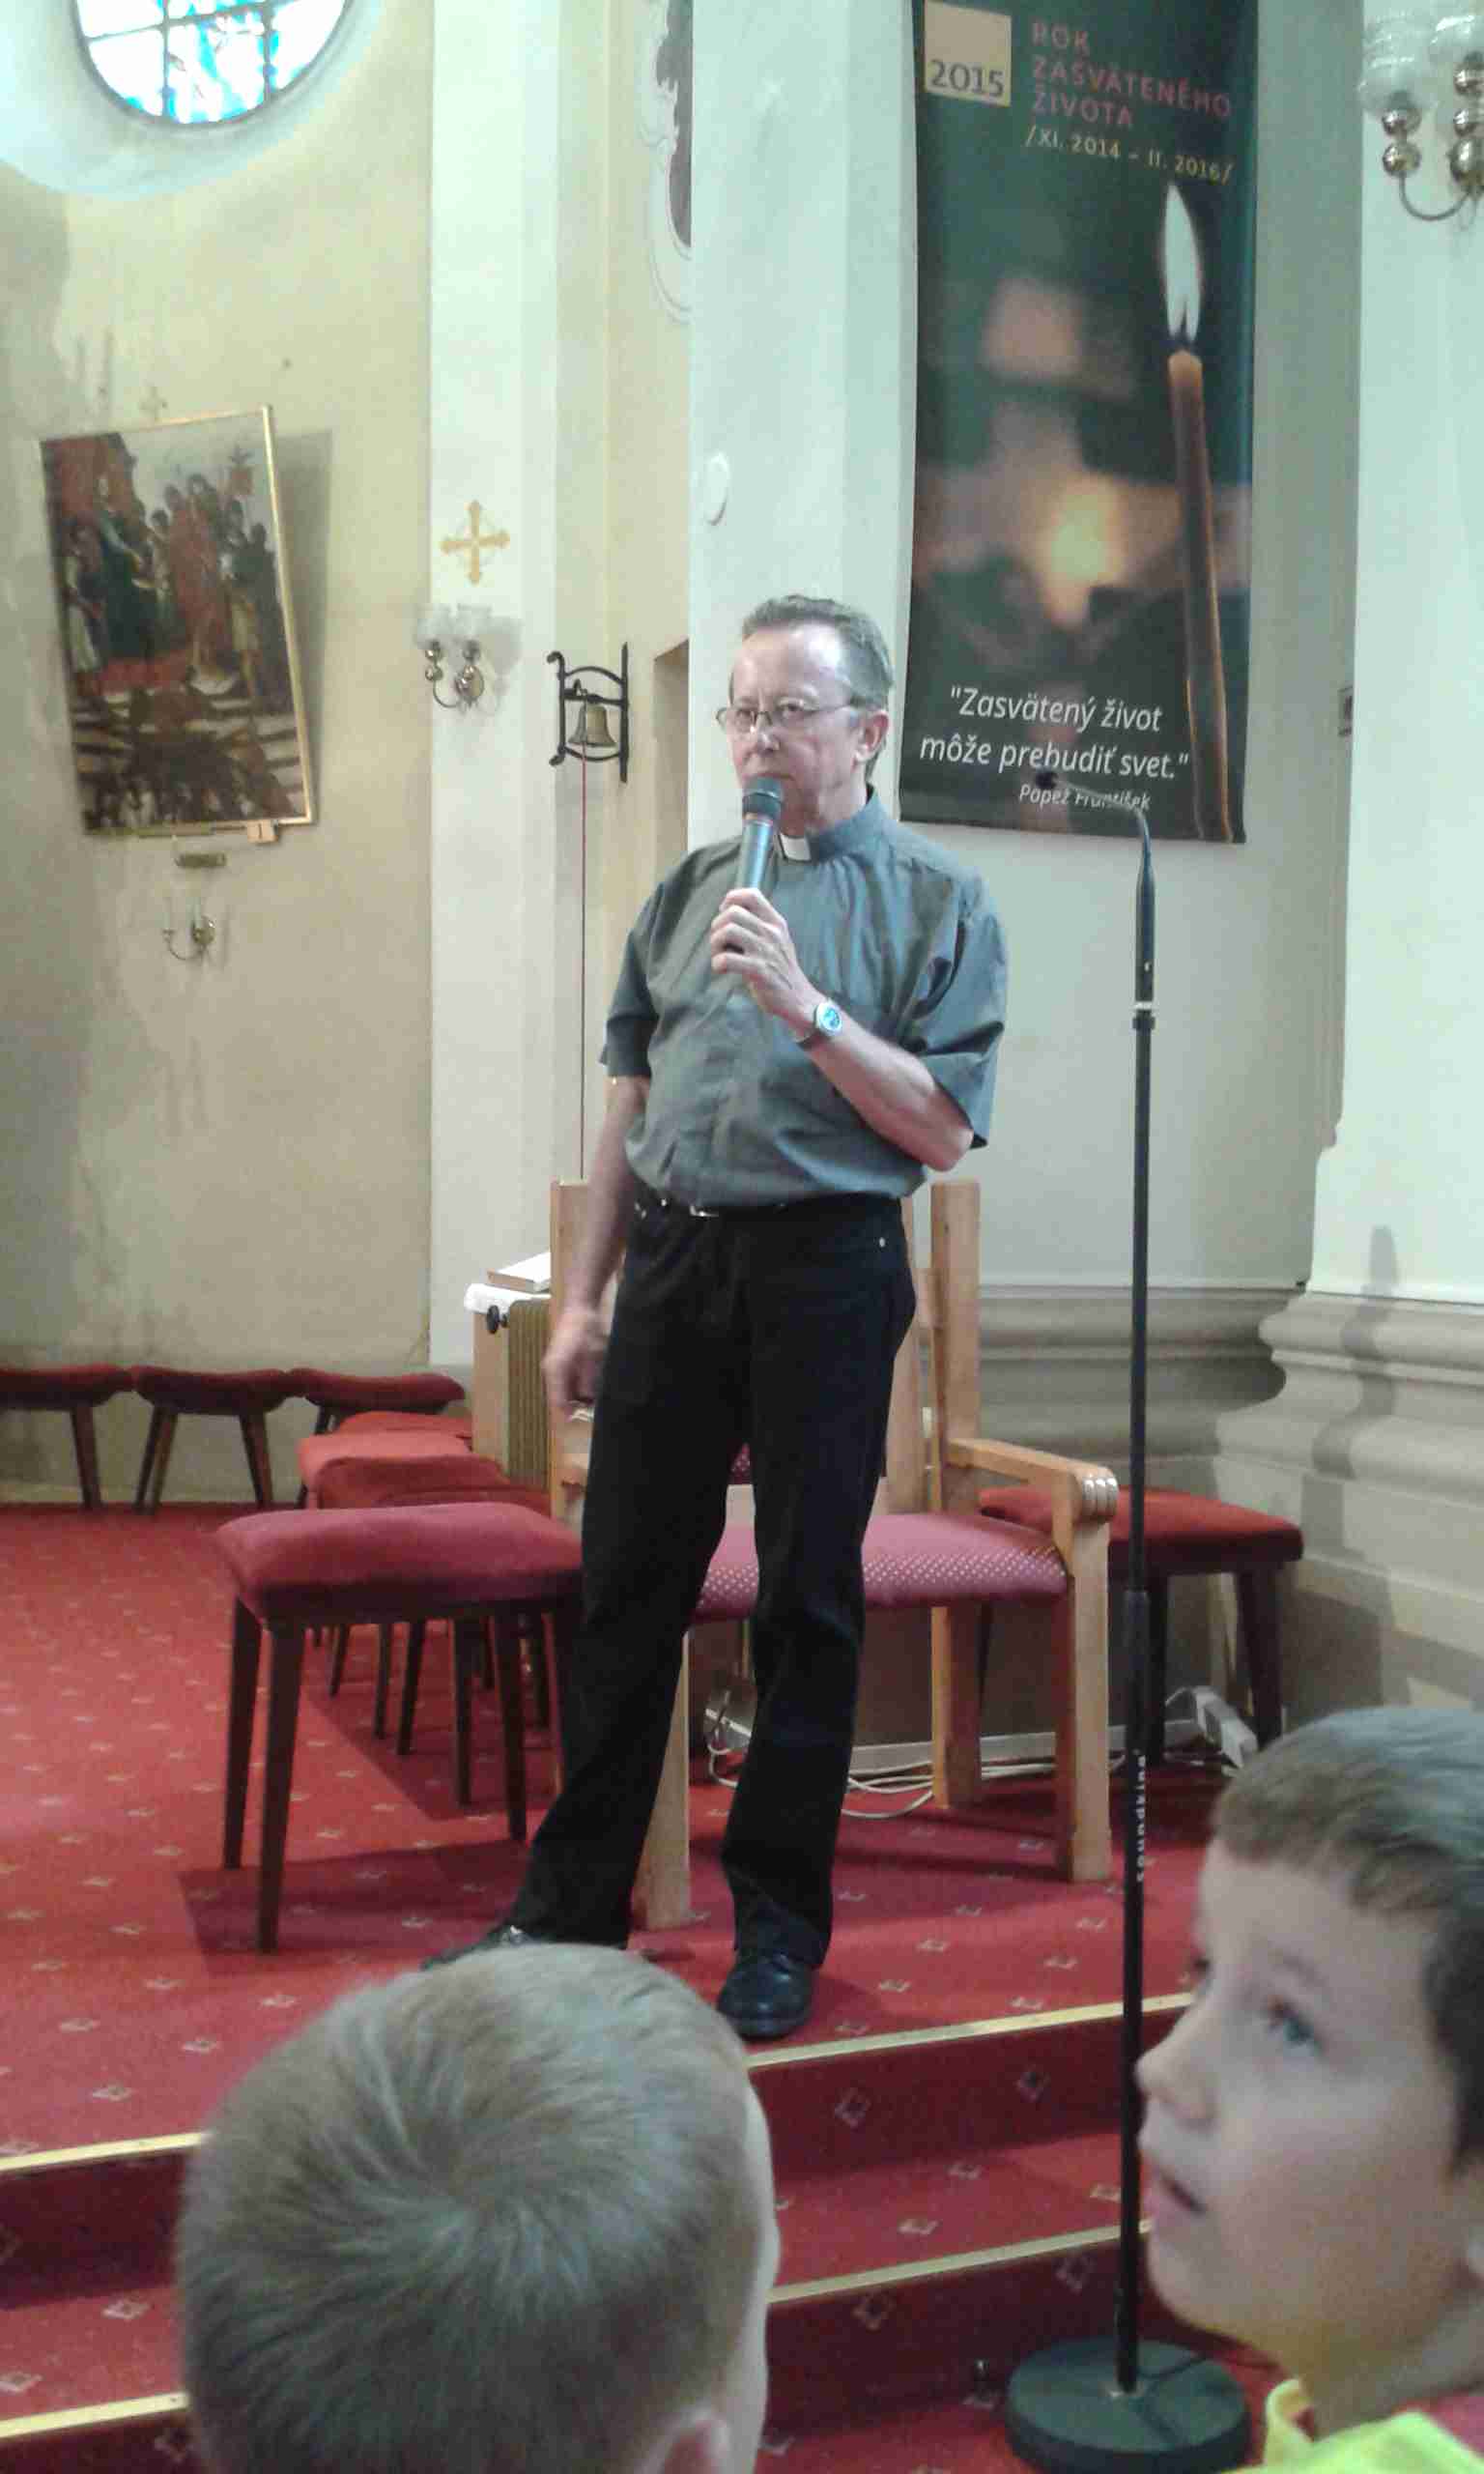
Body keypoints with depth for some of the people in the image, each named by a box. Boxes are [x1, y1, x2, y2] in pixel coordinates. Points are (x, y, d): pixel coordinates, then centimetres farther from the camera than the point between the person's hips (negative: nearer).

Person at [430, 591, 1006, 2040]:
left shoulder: (939, 902, 2)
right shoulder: (692, 890, 14)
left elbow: (943, 1129, -7)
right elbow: (631, 1105, 15)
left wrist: (807, 1006, -17)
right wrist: (584, 1296, 11)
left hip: (825, 1269, -3)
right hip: (674, 1257, 4)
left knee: (807, 1603, 4)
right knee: (627, 1589, 7)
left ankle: (779, 1928, 19)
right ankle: (571, 1909, 19)